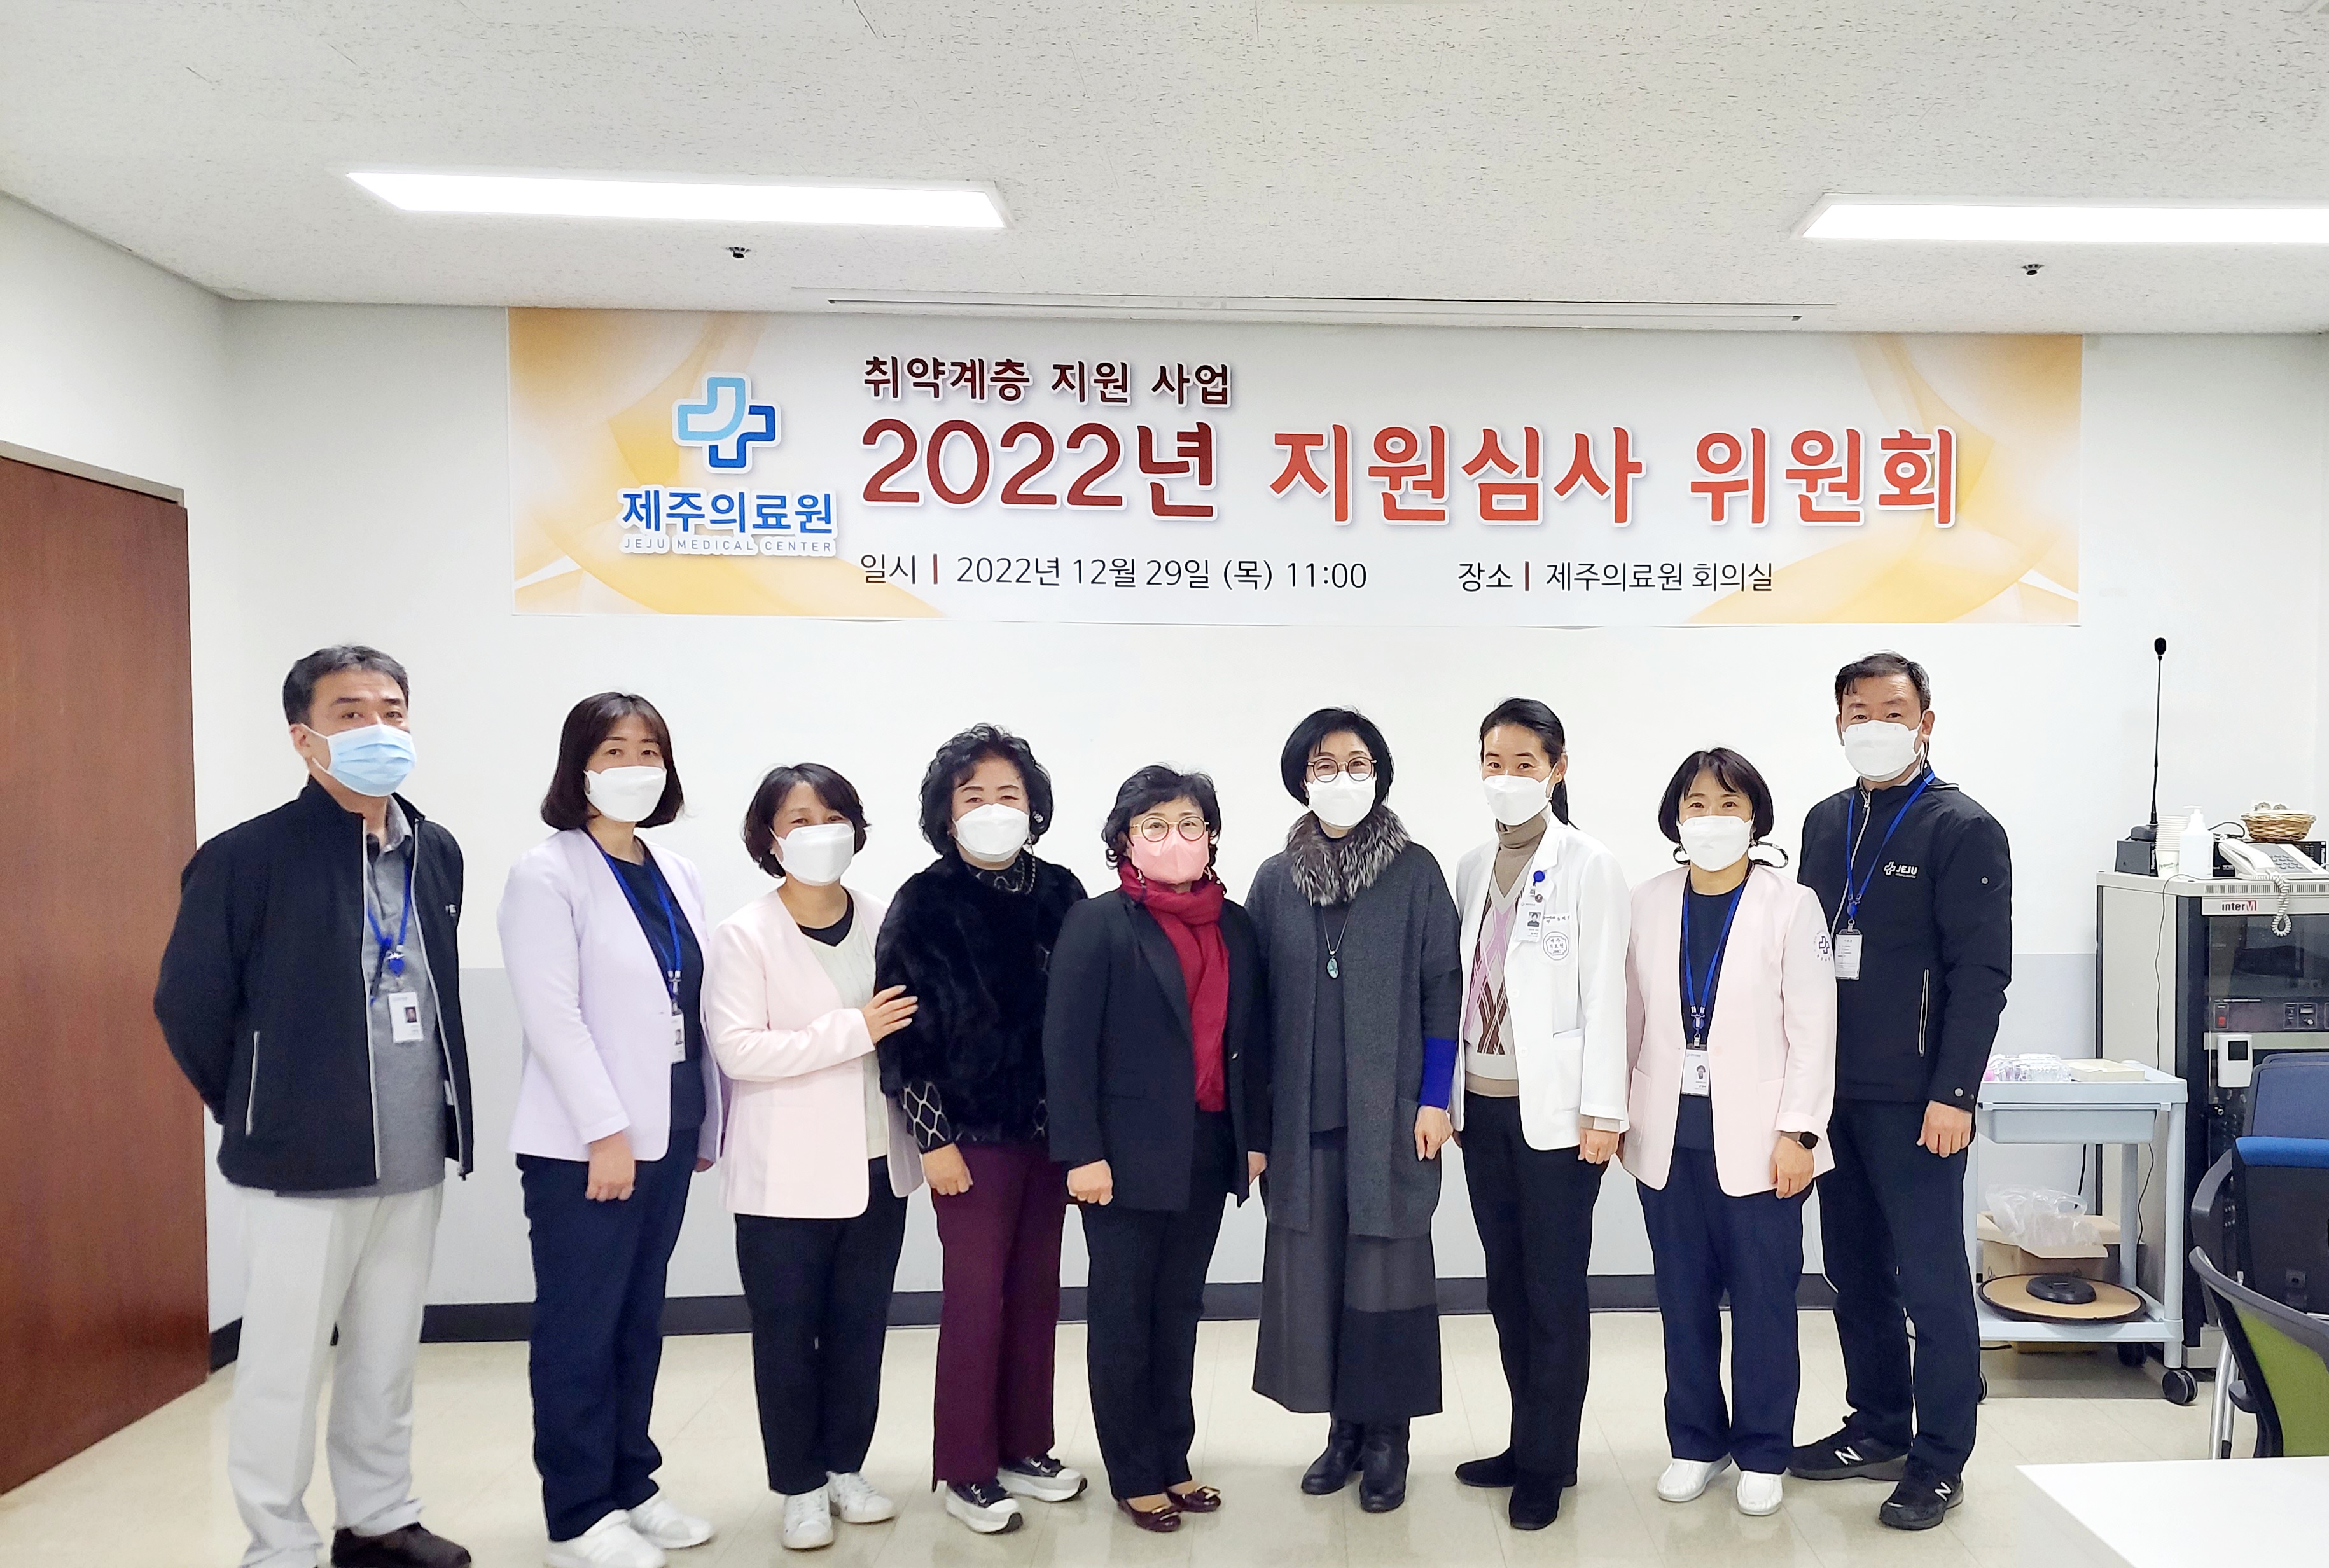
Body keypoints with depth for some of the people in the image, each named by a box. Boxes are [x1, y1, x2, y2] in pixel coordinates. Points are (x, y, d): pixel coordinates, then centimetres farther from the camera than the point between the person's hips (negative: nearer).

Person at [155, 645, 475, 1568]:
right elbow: (188, 1005, -6)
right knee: (285, 1369, 7)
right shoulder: (249, 858, -13)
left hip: (415, 1161, 5)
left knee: (387, 1357, 17)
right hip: (304, 1164, -5)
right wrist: (258, 1114, 2)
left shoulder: (436, 854, 5)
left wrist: (435, 1113, 13)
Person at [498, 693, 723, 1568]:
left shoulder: (677, 877, 11)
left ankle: (630, 1488, 27)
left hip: (666, 1134, 6)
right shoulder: (546, 874, -8)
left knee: (640, 1321, 15)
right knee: (581, 1330, 4)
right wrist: (606, 1131, -18)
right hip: (587, 1143, -6)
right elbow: (552, 1016, -15)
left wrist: (705, 1123, 10)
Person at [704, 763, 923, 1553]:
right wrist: (852, 1031, -23)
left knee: (860, 1330, 12)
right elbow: (737, 1050, -17)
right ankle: (800, 1487, 23)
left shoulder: (884, 924, 3)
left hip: (877, 1168, 3)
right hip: (787, 1179, -3)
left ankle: (844, 1468, 30)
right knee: (788, 1338, 7)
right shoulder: (744, 935, -7)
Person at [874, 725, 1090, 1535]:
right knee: (975, 1299, 4)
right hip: (971, 1132, -4)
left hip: (1050, 1127, 4)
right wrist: (933, 1138, -10)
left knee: (1036, 1293, 12)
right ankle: (967, 1472, 19)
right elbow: (901, 1031, -8)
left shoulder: (1060, 891, 2)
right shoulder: (923, 903, -8)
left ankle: (1023, 1449, 28)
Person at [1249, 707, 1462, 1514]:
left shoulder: (1415, 871, -1)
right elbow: (1256, 1000, 7)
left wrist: (1435, 1097, -6)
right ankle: (1343, 1427, 24)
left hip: (1392, 1109, -2)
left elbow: (1442, 987, -1)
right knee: (1314, 1270, 7)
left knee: (1387, 1268, 4)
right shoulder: (1275, 879, 5)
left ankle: (1387, 1436, 19)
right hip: (1303, 1113, 3)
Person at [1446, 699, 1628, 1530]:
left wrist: (1604, 1111, -12)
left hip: (1555, 1109, -5)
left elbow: (1605, 992, -9)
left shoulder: (1588, 866, -6)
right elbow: (1461, 983, 10)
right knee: (1507, 1283, 13)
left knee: (1554, 1289, 3)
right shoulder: (1472, 867, 9)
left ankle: (1547, 1462, 15)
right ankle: (1526, 1441, 26)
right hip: (1483, 1105, 5)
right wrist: (1449, 1094, 9)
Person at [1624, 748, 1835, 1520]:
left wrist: (1797, 1132, -11)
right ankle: (1695, 1443, 26)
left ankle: (1761, 1454, 22)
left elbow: (1813, 1030, -6)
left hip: (1756, 1139, -3)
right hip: (1668, 1138, 3)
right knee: (1683, 1299, 11)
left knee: (1763, 1302, 5)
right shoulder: (1647, 904, 4)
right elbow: (1629, 1020, 7)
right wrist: (1614, 1115, 6)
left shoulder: (1791, 906, -4)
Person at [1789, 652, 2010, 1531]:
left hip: (1914, 1101, -6)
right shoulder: (1825, 824, 12)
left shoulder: (1963, 831, -6)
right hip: (1833, 1091, 6)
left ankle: (1939, 1460, 15)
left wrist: (1952, 1093, -17)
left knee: (1931, 1279, 2)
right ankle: (1878, 1430, 27)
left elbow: (1981, 974, -11)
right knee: (1855, 1272, 14)